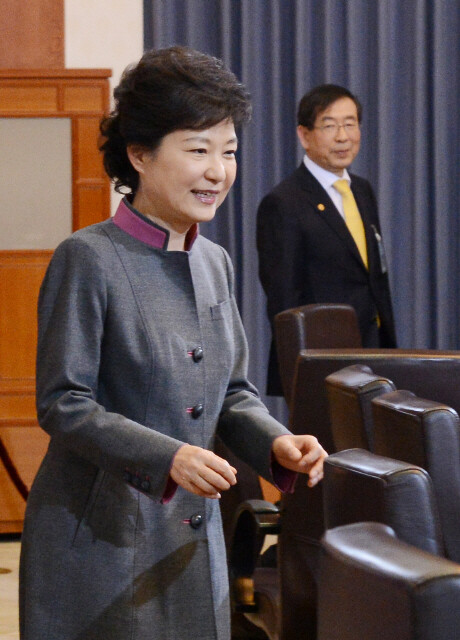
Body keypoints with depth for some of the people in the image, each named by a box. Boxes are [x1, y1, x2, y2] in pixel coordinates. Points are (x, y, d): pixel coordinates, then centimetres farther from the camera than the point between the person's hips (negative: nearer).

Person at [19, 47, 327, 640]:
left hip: (192, 537, 6)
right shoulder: (88, 259, -12)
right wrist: (168, 458, -26)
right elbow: (62, 404, -15)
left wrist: (277, 443, -5)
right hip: (98, 541, -6)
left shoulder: (215, 262, 9)